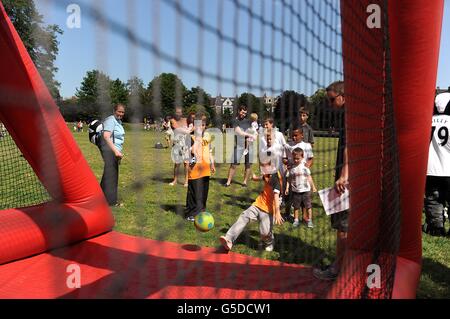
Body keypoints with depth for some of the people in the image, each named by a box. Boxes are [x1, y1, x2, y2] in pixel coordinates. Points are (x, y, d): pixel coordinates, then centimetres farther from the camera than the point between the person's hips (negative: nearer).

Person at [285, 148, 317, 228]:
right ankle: (296, 220, 24)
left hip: (306, 190, -1)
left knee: (308, 206, 5)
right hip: (295, 191, 1)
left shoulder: (305, 166, -2)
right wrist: (287, 188, -5)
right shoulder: (291, 167, -2)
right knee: (296, 206, 10)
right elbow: (289, 179, 2)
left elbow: (309, 177, 6)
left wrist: (313, 187, 9)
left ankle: (310, 220, 16)